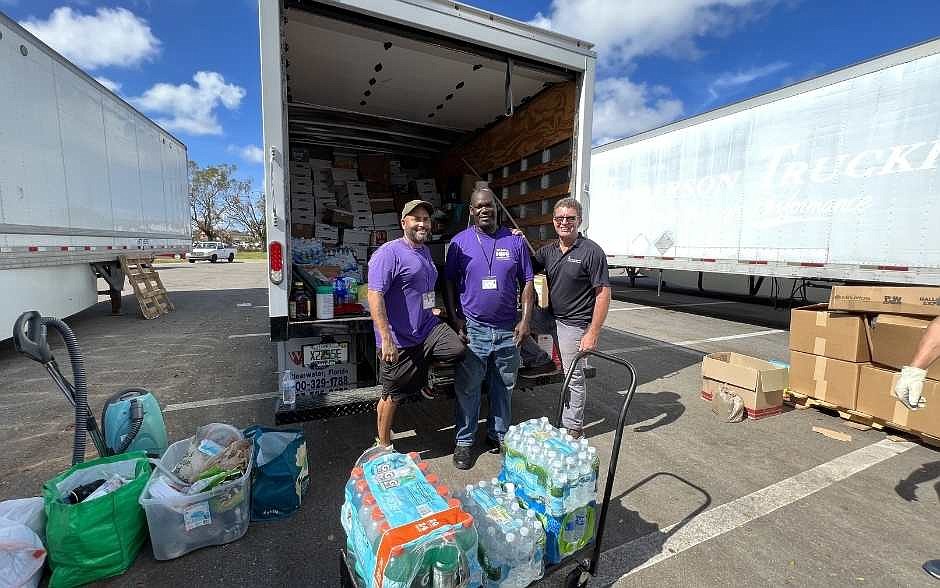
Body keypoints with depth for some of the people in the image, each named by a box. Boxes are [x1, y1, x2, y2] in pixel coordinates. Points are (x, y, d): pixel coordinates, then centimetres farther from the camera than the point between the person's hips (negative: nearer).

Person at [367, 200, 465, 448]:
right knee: (392, 396, 6)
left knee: (458, 349, -19)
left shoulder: (425, 251, 13)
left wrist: (433, 310, 20)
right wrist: (386, 339, -26)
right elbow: (375, 296, -21)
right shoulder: (389, 253, -14)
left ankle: (428, 372, 13)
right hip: (399, 339, -7)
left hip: (428, 328, 7)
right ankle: (383, 445, 30)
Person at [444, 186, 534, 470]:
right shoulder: (460, 242, 0)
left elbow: (527, 283, 5)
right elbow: (449, 283, 3)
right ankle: (464, 441, 24)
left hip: (508, 330, 2)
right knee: (467, 388, 7)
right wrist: (455, 319, -6)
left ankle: (498, 435, 34)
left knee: (504, 387, 15)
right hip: (473, 329, -2)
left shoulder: (515, 241, 3)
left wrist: (525, 320, -4)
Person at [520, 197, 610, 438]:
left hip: (574, 324, -6)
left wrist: (593, 333, -19)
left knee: (574, 378, 4)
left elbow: (603, 294, -15)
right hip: (550, 317, 6)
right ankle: (540, 361, 12)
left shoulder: (591, 251, -13)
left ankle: (573, 427, 26)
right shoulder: (548, 251, 6)